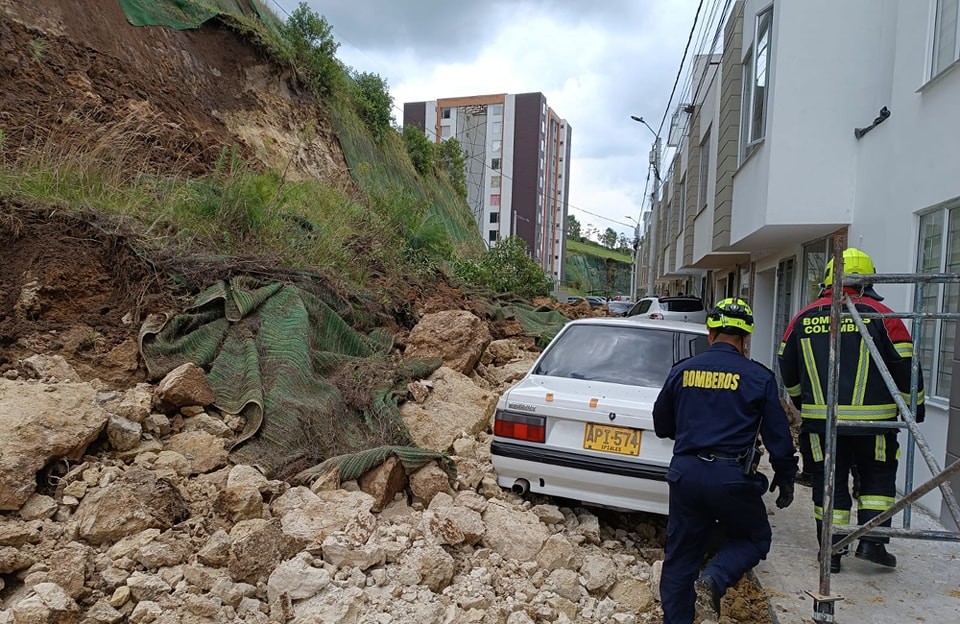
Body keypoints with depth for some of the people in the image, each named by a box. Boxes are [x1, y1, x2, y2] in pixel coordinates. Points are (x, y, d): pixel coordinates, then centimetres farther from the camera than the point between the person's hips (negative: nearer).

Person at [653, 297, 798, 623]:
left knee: (679, 557, 14)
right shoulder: (758, 377, -4)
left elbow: (661, 425, 15)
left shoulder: (681, 371, 4)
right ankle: (713, 581, -4)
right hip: (733, 477, -3)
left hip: (685, 474, 3)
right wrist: (785, 480, 15)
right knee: (753, 540, 20)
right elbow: (778, 436, 1)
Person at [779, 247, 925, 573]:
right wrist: (915, 406, 14)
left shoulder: (803, 319, 3)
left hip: (820, 421, 2)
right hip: (872, 420, -2)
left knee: (829, 483, 11)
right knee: (877, 477, 19)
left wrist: (803, 404, 29)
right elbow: (905, 368, -2)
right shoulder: (881, 316, -6)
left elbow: (788, 373, 13)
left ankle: (831, 551, 15)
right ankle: (872, 541, 14)